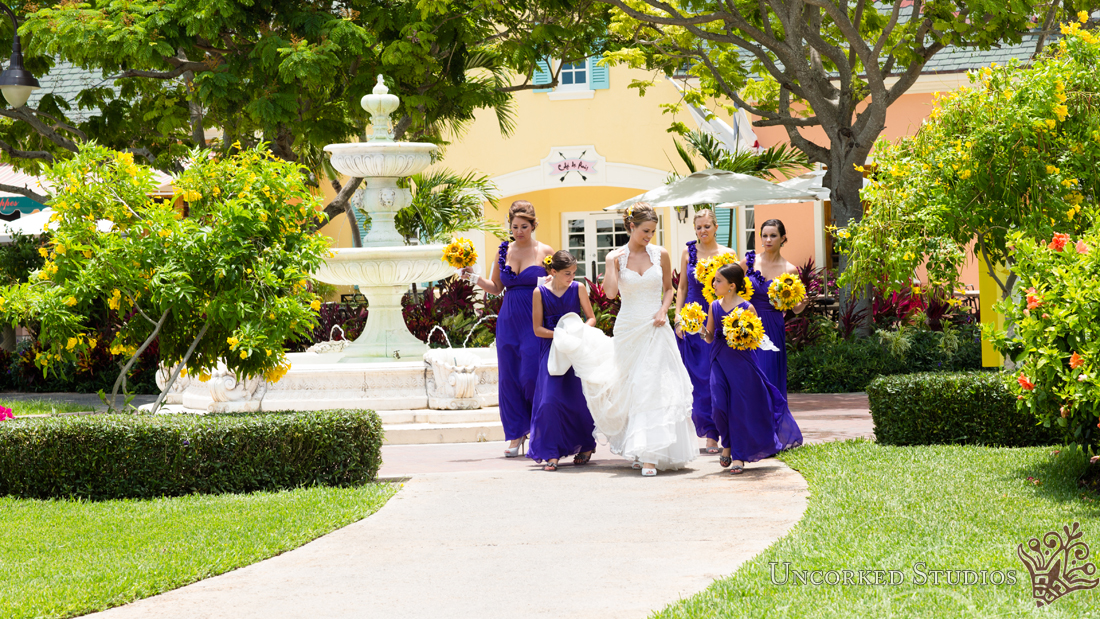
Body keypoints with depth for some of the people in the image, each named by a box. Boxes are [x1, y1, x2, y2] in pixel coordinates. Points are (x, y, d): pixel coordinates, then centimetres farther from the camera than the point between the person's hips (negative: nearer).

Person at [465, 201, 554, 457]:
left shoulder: (545, 252, -1)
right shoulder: (504, 251, 9)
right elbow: (496, 288, 14)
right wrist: (474, 277, 0)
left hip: (535, 322, -4)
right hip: (508, 321, 4)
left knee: (531, 376, -8)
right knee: (509, 377, 3)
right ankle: (516, 435, 12)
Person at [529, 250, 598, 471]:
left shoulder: (578, 289, 2)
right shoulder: (540, 293, -1)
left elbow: (591, 318, 9)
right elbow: (537, 329, -1)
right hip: (551, 351, -1)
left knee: (578, 400, 0)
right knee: (550, 399, -12)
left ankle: (585, 445, 22)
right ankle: (552, 454, -8)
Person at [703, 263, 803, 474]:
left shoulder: (746, 308, -7)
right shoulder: (714, 306, 6)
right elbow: (710, 337, 12)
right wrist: (702, 330, -8)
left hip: (741, 363, -4)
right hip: (720, 362, 4)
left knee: (740, 408, 0)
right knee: (719, 405, -6)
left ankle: (738, 456, 10)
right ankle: (727, 445, 19)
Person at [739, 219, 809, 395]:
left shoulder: (789, 270, -1)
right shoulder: (749, 261, 2)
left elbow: (795, 309, 4)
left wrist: (803, 303, -16)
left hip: (772, 330, -1)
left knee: (769, 378, -2)